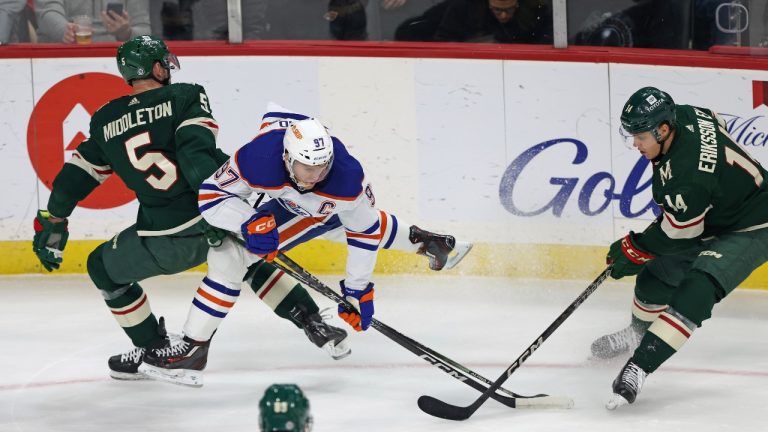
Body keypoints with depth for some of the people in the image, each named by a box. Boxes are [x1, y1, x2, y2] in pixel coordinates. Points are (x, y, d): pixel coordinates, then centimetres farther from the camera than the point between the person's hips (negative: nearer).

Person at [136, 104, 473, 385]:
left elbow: (364, 231, -24)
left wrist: (358, 290, -17)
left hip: (331, 208, -3)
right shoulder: (257, 159, -42)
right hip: (286, 202, 3)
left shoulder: (348, 179, -40)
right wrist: (248, 223, -48)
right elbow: (211, 195, -30)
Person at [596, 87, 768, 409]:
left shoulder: (689, 176, -38)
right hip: (714, 216, 10)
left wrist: (632, 251, -7)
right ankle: (640, 330, 42)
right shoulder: (683, 116, -14)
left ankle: (639, 366, -32)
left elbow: (676, 233, -24)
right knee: (658, 271, 16)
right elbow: (717, 122, 11)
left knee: (697, 288, -28)